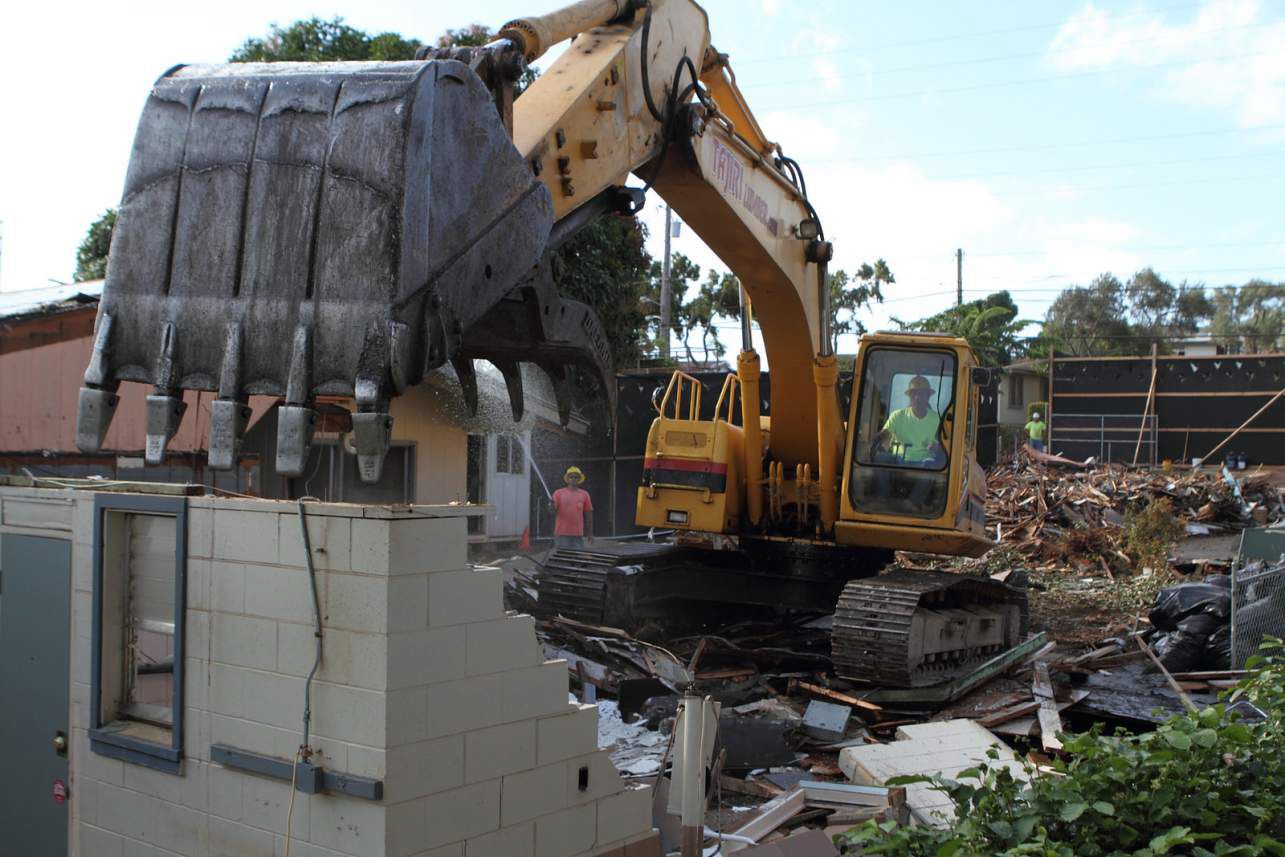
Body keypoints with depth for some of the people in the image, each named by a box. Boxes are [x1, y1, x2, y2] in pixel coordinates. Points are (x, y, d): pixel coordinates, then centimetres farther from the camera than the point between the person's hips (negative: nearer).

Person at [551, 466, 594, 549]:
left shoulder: (584, 494, 7)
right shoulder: (559, 493, 4)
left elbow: (588, 514, 10)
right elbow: (553, 512, -1)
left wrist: (590, 534, 8)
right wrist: (552, 504, -25)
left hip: (578, 535, 1)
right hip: (561, 534, -1)